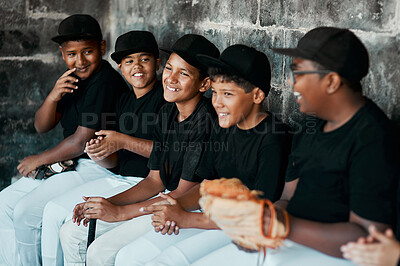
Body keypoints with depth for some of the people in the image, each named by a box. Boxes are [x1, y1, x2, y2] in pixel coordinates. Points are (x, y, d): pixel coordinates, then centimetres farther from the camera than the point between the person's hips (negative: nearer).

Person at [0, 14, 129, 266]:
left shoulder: (106, 82, -19)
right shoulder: (73, 79, 9)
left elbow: (82, 141, -19)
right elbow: (42, 126, 8)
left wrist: (38, 160, -5)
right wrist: (53, 96, -13)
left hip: (97, 167, -9)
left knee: (26, 212, -18)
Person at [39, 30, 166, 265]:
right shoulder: (124, 101, 15)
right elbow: (116, 161, 15)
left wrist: (124, 142, -19)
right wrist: (100, 156, -10)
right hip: (120, 178, 8)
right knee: (54, 211, 2)